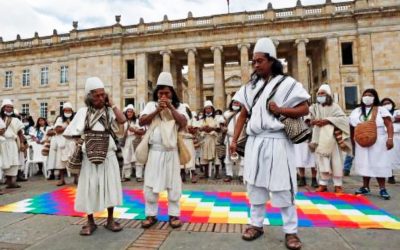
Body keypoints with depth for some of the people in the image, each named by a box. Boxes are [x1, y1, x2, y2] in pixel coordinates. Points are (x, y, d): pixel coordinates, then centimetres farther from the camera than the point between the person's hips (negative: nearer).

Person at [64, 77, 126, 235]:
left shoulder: (109, 111, 2)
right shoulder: (83, 111, 2)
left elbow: (122, 120, -17)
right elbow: (70, 133, 6)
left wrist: (112, 104, -9)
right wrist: (82, 137, -5)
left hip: (108, 155, 0)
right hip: (90, 157, 0)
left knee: (109, 186, 6)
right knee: (89, 188, 5)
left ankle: (110, 219, 21)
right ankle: (90, 222, 21)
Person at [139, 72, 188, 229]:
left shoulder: (179, 106, 5)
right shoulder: (151, 105, 7)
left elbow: (183, 123, -11)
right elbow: (141, 122, -5)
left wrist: (170, 107, -16)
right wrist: (157, 110, -14)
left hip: (171, 150, -1)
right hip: (154, 150, 1)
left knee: (173, 183, 7)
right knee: (150, 183, 7)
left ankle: (174, 214, 21)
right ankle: (151, 214, 22)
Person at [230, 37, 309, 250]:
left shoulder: (287, 83, -1)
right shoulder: (250, 86, 12)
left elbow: (305, 109, 0)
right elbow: (243, 115, 11)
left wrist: (280, 109, -15)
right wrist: (234, 139, 5)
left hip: (276, 142, -4)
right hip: (254, 142, 5)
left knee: (282, 188, 2)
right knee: (255, 186, 11)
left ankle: (290, 231, 17)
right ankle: (256, 224, 26)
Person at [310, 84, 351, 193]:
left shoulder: (334, 106, 3)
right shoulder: (315, 107, 11)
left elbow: (343, 118, -8)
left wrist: (327, 120, -17)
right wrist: (315, 121, -13)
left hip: (332, 137, -2)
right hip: (320, 138, 2)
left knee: (335, 161, -1)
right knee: (322, 161, 2)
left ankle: (338, 185, 8)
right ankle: (323, 184, 8)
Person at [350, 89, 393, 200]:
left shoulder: (381, 110, -1)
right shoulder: (357, 111, 10)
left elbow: (389, 124, -8)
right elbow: (352, 127, 11)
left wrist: (390, 138, -19)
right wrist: (352, 141, 8)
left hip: (378, 143, -3)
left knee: (379, 165, -1)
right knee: (365, 164, 9)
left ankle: (382, 189, 8)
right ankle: (365, 187, 18)